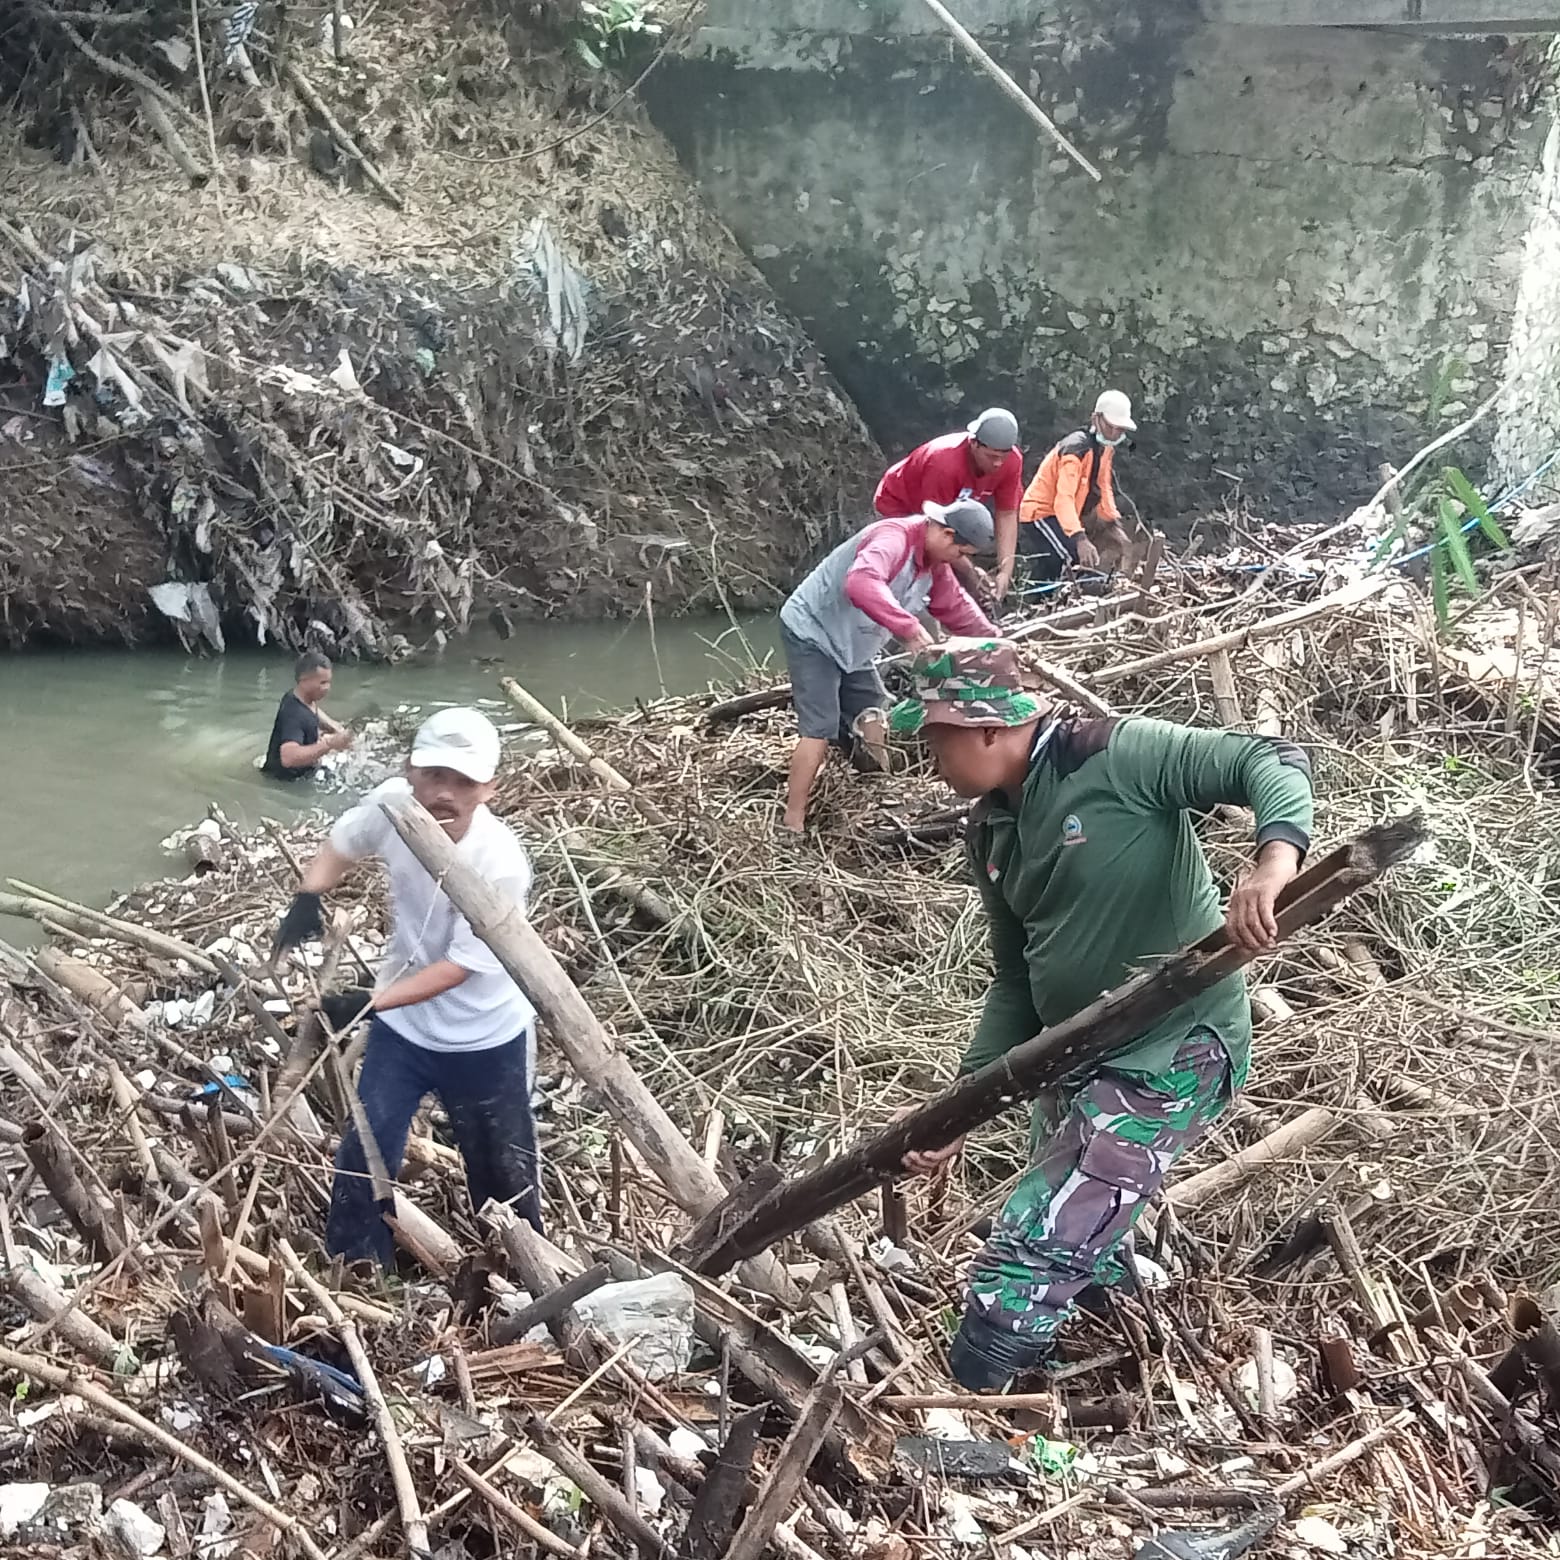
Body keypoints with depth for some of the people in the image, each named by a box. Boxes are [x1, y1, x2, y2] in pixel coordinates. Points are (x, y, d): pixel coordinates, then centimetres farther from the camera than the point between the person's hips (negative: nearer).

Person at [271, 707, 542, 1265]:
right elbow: (342, 843, 2)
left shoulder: (501, 863, -33)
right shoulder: (392, 802, -20)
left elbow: (460, 967, -28)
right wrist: (308, 897, -17)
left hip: (486, 1038, -3)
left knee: (502, 1169, 14)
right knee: (364, 1151, 6)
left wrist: (370, 1004, -37)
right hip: (402, 1026, 3)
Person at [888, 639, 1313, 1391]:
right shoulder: (992, 832, 5)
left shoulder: (1115, 756, -18)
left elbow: (1272, 762, -22)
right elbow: (1016, 982, 12)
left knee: (1018, 1280, -11)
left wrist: (1274, 859, -43)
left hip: (1170, 1060, -9)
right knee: (1067, 1241, 27)